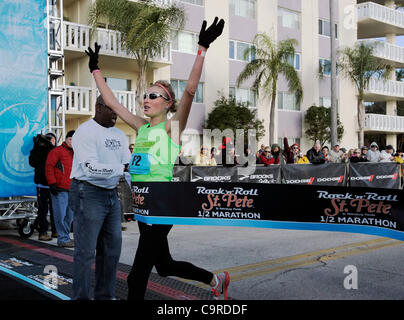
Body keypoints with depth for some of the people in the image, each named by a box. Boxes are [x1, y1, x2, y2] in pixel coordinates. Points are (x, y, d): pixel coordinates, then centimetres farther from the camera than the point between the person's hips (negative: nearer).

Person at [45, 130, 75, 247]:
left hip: (71, 189, 8)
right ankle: (63, 239, 1)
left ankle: (66, 237, 23)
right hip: (60, 189, -8)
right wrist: (52, 183, -14)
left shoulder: (74, 153, 19)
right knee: (61, 215, -5)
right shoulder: (57, 151, -3)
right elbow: (49, 167, -9)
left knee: (69, 215, 13)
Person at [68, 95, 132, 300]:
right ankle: (80, 297, 7)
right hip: (88, 193, -8)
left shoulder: (119, 135, 14)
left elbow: (129, 164, 13)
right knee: (86, 251, -4)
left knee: (112, 248, 12)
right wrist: (122, 168, -26)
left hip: (111, 194, 8)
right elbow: (91, 167, -22)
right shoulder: (85, 132, -11)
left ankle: (105, 295, 25)